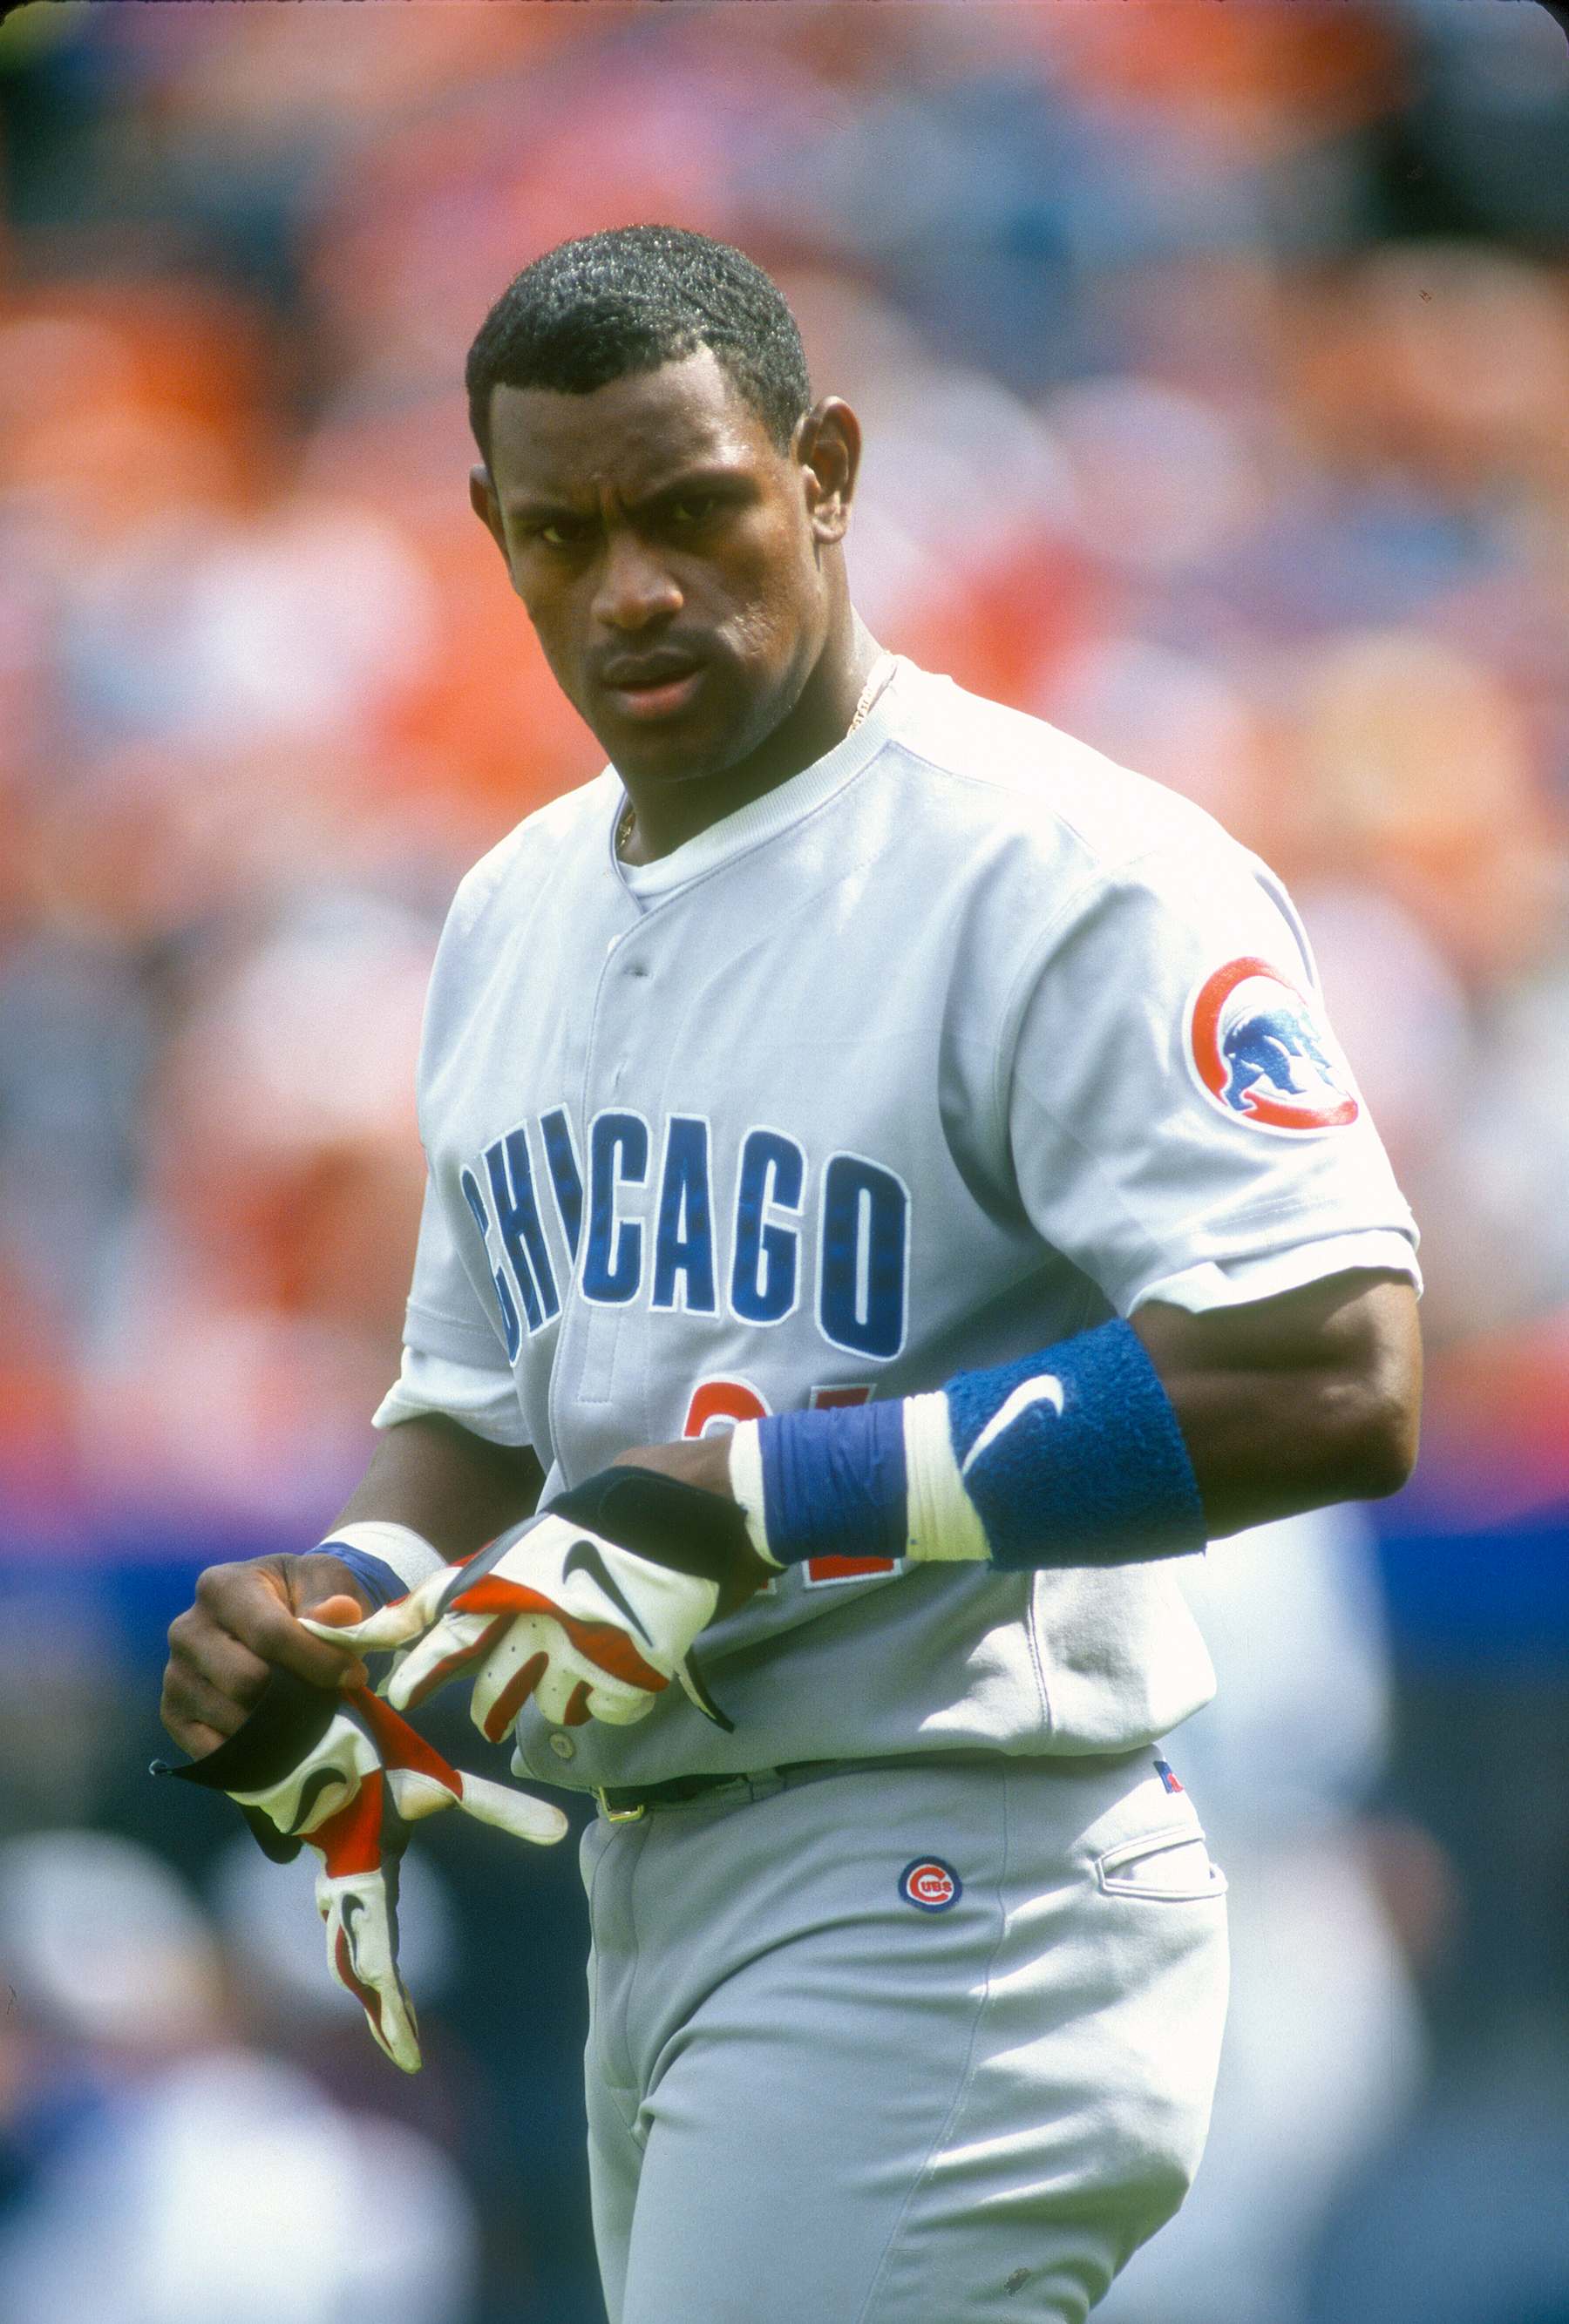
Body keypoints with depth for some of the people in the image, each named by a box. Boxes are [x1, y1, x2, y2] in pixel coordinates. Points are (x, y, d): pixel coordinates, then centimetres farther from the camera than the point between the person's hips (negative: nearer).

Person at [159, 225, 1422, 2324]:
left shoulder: (1067, 879, -12)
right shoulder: (515, 914, 16)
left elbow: (1334, 1387, -22)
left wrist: (768, 1497, -22)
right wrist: (344, 1604, 3)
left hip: (953, 1896, -9)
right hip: (647, 1897, 9)